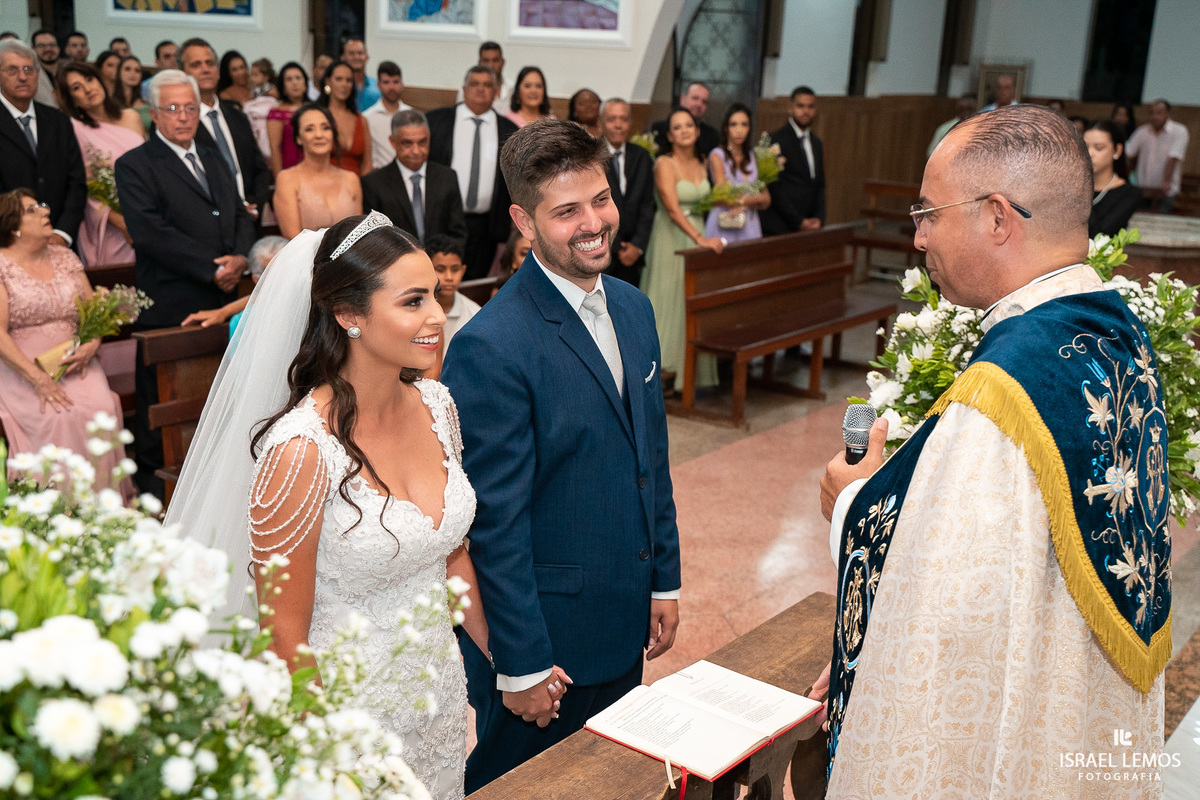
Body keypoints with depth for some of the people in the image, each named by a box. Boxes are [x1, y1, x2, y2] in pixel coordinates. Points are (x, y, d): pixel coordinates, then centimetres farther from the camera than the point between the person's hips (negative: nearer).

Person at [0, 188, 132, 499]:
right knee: (60, 418, -31)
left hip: (74, 364, 4)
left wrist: (92, 345, -8)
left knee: (103, 408, -26)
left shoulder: (64, 257, 15)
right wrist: (38, 379, -22)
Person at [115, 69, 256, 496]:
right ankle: (152, 476, 16)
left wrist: (240, 258, -4)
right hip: (169, 306, -6)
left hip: (223, 300, 6)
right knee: (161, 401, 3)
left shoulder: (212, 158, 19)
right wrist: (212, 269, -16)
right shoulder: (135, 165, -3)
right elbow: (151, 233, -14)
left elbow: (240, 215, 17)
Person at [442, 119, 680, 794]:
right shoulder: (490, 347, -23)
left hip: (626, 620, 7)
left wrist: (664, 582, 11)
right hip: (544, 635, -7)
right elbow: (495, 522, -20)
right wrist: (521, 663, -15)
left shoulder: (634, 308, 2)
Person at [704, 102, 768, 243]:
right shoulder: (717, 156, 0)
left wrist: (743, 201, -8)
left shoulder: (752, 157, 15)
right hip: (724, 230, -4)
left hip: (751, 227, 4)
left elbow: (766, 199, 9)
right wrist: (756, 198, -3)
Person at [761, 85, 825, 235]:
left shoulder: (816, 144, 18)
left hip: (808, 227, 6)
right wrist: (799, 221, -10)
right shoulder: (776, 140, -5)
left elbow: (820, 186, 19)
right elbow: (775, 189, -9)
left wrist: (819, 218, 2)